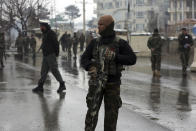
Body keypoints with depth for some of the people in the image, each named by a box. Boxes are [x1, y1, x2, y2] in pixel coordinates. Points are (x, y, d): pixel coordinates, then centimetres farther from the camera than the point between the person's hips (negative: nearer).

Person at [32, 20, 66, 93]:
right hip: (45, 55, 9)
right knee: (43, 71, 8)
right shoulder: (45, 34, 17)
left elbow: (56, 43, -16)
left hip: (51, 55, -9)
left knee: (54, 70, -7)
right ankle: (40, 86, 10)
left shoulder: (51, 33, -13)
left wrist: (56, 53, -14)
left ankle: (62, 85, 1)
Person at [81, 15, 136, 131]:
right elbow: (84, 59, 2)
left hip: (113, 83, -1)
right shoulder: (95, 42, 4)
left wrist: (114, 56, -24)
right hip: (96, 83, 1)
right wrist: (90, 67, -20)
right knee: (92, 111, -1)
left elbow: (132, 59, -13)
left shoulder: (120, 43, -4)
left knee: (111, 112, 3)